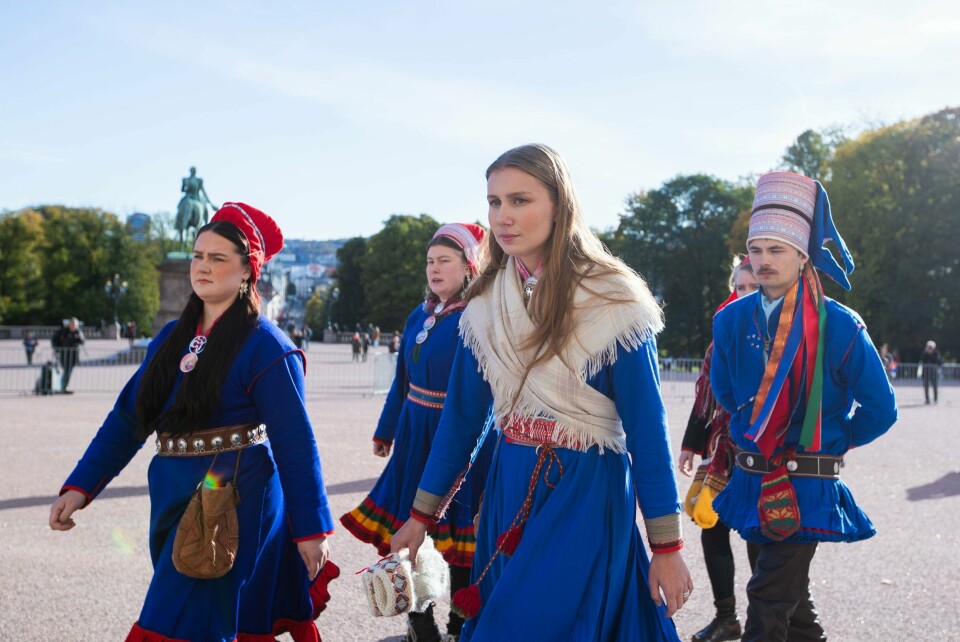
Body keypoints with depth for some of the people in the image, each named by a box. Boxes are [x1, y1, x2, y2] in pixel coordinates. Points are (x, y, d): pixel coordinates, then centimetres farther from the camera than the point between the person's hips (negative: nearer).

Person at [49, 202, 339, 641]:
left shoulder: (265, 345, -10)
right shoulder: (172, 338, 10)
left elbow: (296, 443, -11)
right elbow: (128, 418, 11)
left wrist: (312, 529, -12)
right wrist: (79, 487, 2)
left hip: (237, 503, -7)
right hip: (174, 502, 7)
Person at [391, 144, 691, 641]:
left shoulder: (614, 301, -12)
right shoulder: (485, 305, 3)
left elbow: (647, 429, -11)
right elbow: (460, 417, 8)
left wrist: (666, 547, -11)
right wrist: (420, 516, 10)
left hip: (586, 497, -5)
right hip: (507, 494, 5)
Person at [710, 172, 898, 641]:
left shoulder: (839, 326, -12)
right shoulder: (731, 321, -1)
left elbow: (880, 410, -5)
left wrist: (829, 441, 3)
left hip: (807, 488, -5)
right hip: (751, 480, 5)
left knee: (769, 604, -10)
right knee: (794, 603, 17)